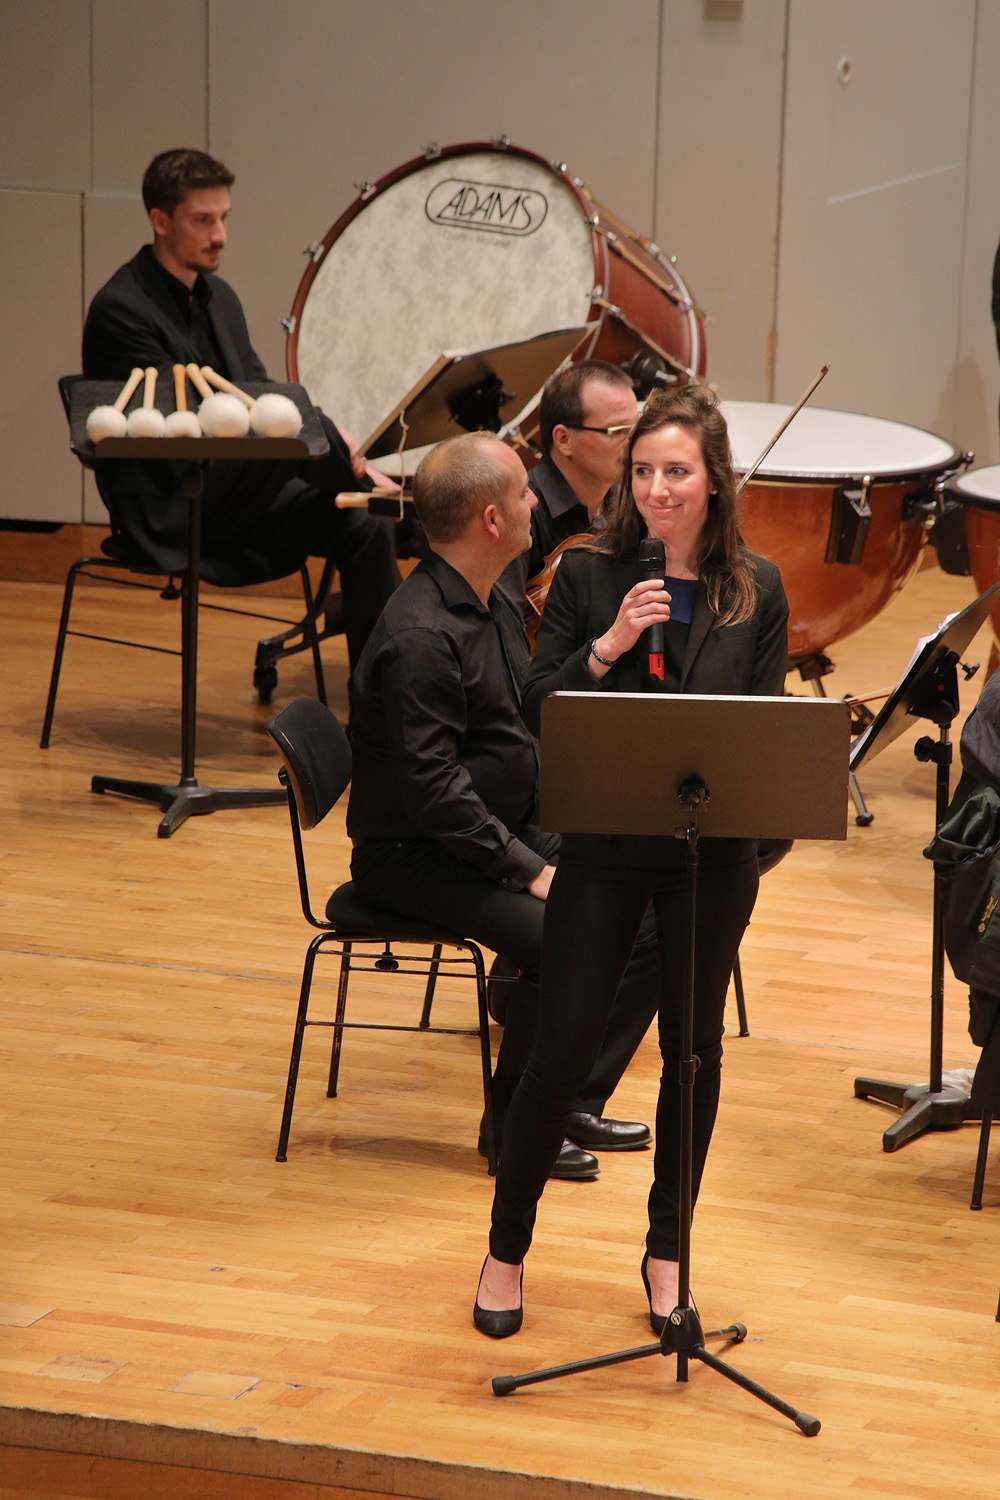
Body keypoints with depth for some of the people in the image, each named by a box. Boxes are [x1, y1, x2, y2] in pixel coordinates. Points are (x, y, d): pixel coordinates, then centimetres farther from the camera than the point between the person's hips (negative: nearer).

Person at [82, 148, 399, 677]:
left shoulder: (219, 296, 14)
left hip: (235, 489, 8)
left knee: (365, 529, -13)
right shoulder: (120, 309, -13)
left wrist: (324, 438, -8)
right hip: (165, 510, -8)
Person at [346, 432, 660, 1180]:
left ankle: (576, 1100, 7)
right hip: (415, 857, -10)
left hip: (508, 830, 10)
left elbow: (533, 726, 20)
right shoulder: (421, 636, -23)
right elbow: (433, 790, -26)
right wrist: (528, 869, -23)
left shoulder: (494, 604, 10)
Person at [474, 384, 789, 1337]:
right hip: (603, 847, -1)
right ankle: (507, 1248, 18)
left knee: (693, 1046, 10)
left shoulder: (755, 591, -1)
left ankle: (667, 1249, 27)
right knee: (563, 1045, 1)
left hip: (712, 854, 1)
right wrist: (607, 646, -20)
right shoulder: (589, 575, -3)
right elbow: (537, 711, -5)